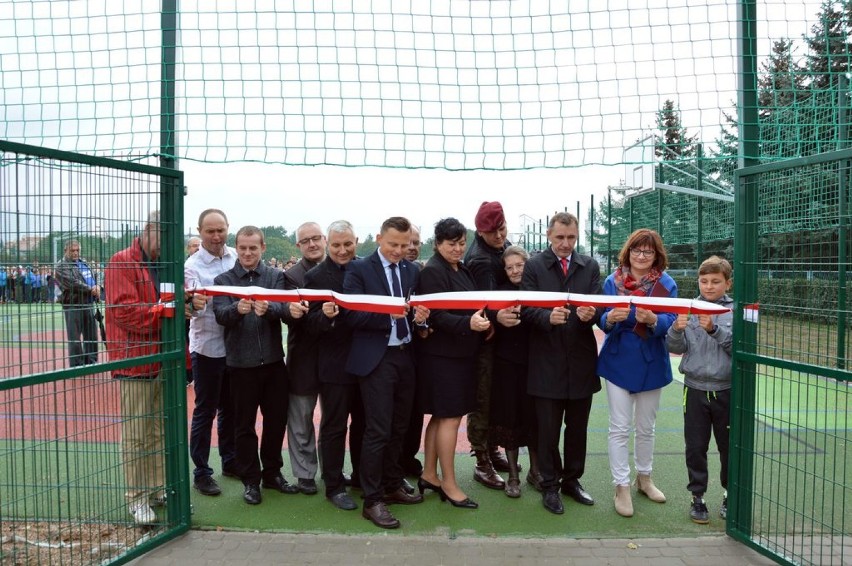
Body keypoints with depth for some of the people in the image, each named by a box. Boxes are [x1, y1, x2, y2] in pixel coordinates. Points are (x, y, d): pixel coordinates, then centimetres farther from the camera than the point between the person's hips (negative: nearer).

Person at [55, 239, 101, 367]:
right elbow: (73, 283, -16)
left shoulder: (84, 264, 18)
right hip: (73, 306, -7)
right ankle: (76, 366, 6)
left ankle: (91, 362, 24)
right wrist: (91, 289, -15)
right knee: (75, 338, -1)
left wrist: (97, 287, -9)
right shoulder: (62, 266, -4)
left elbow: (95, 278, 13)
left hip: (89, 305, 7)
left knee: (91, 336, 13)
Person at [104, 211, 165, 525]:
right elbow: (123, 310, -17)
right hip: (135, 360, -7)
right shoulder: (121, 263, -7)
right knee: (136, 433, 1)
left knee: (160, 430, 13)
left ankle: (158, 488, 24)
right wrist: (164, 313, -20)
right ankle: (137, 497, 11)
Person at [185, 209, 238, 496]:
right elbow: (192, 304, -22)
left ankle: (230, 461, 32)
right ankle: (201, 472, 17)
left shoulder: (236, 257, 3)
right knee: (205, 411, 5)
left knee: (230, 407, 17)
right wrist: (194, 304, -44)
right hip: (207, 346, -4)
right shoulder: (193, 265, -10)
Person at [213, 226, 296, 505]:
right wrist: (237, 308, -35)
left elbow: (284, 309, -12)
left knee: (277, 419, 11)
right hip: (241, 362, -1)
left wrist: (267, 308, -35)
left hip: (273, 359, 2)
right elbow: (220, 315, -13)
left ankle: (272, 472, 29)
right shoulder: (223, 280, 2)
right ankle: (250, 479, 22)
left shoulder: (276, 277, 4)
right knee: (244, 424, 8)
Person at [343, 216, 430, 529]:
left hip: (405, 355, 6)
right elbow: (352, 315, -13)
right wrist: (389, 313, -25)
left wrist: (420, 315, -12)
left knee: (399, 428, 16)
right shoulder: (359, 269, -6)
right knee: (378, 431, -3)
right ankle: (372, 501, 9)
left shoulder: (412, 271, 10)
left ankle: (392, 486, 33)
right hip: (376, 358, -6)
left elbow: (419, 308, 11)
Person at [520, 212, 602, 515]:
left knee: (578, 427, 15)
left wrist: (590, 314, -24)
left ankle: (572, 480, 32)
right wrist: (548, 317, -28)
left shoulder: (590, 266, 7)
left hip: (581, 359, 3)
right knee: (548, 429, 7)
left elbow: (598, 306, -1)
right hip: (547, 361, -3)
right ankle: (549, 486, 23)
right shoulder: (534, 266, -1)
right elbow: (526, 309, -8)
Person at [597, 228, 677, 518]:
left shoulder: (666, 284, -4)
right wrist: (610, 318, -30)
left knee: (646, 427, 16)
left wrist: (653, 320, -34)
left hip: (651, 363, 1)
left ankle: (644, 478, 35)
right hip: (619, 361, -1)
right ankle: (621, 487, 11)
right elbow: (603, 321, -7)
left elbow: (670, 321, -13)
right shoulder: (613, 280, -4)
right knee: (619, 428, 1)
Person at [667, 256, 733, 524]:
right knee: (695, 446, 7)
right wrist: (676, 329, -22)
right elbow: (675, 348, -3)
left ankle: (730, 494, 31)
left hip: (727, 389, 0)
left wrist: (714, 329, -24)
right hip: (695, 388, 1)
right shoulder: (688, 309, -1)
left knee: (729, 445, 12)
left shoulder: (736, 310, -3)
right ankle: (698, 496, 22)